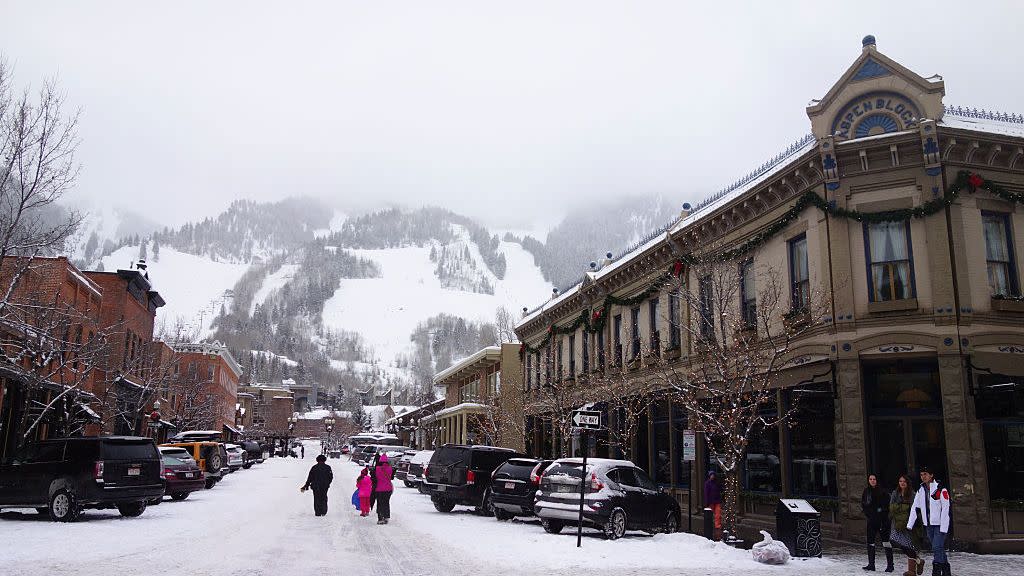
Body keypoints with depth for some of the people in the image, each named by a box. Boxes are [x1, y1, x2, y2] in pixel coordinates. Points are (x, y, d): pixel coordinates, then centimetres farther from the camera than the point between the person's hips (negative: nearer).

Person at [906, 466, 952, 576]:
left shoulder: (941, 489, -10)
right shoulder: (920, 491, 8)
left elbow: (945, 508, -12)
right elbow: (915, 508, 7)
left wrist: (943, 527, -17)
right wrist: (909, 525, 0)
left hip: (940, 524, -6)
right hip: (928, 524, 6)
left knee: (937, 548, -13)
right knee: (939, 549, 13)